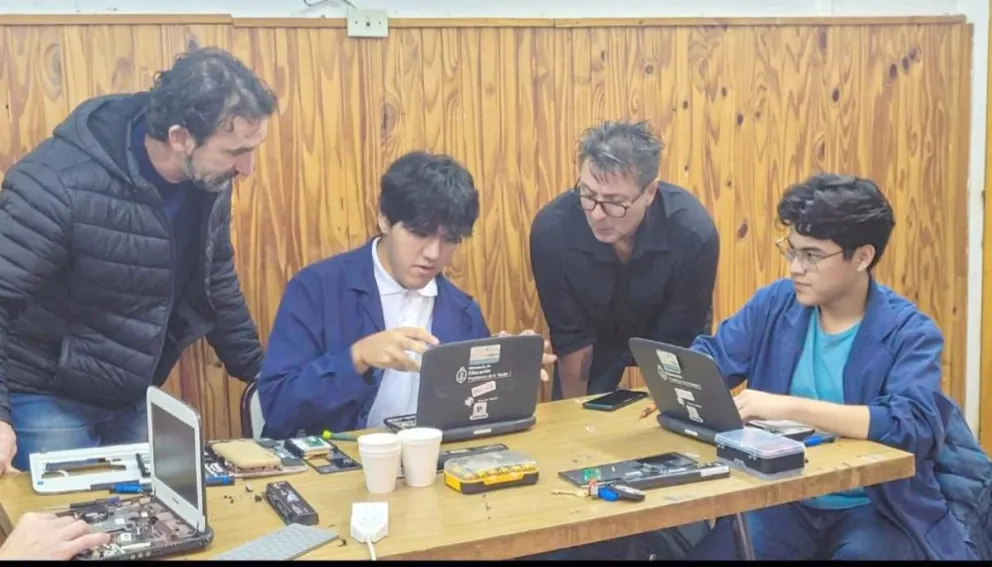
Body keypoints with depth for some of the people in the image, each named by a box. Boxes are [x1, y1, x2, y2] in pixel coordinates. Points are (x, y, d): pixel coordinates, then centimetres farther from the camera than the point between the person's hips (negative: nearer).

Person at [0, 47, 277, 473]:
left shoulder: (209, 179, -7)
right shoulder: (60, 183, -28)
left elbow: (216, 282, 9)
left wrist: (258, 371, 13)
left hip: (135, 399, 6)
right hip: (47, 401, -6)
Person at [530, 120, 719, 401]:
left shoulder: (693, 232, -36)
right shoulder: (552, 229, -34)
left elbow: (677, 340, -23)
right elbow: (571, 338, -20)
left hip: (666, 336, 0)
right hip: (596, 339, 0)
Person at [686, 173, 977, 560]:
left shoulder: (909, 333, -11)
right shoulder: (775, 304, 3)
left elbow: (915, 425, -26)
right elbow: (710, 357, 12)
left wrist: (789, 407, -31)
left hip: (876, 511, -3)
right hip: (782, 500, 3)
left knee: (864, 553, -35)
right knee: (713, 552, -23)